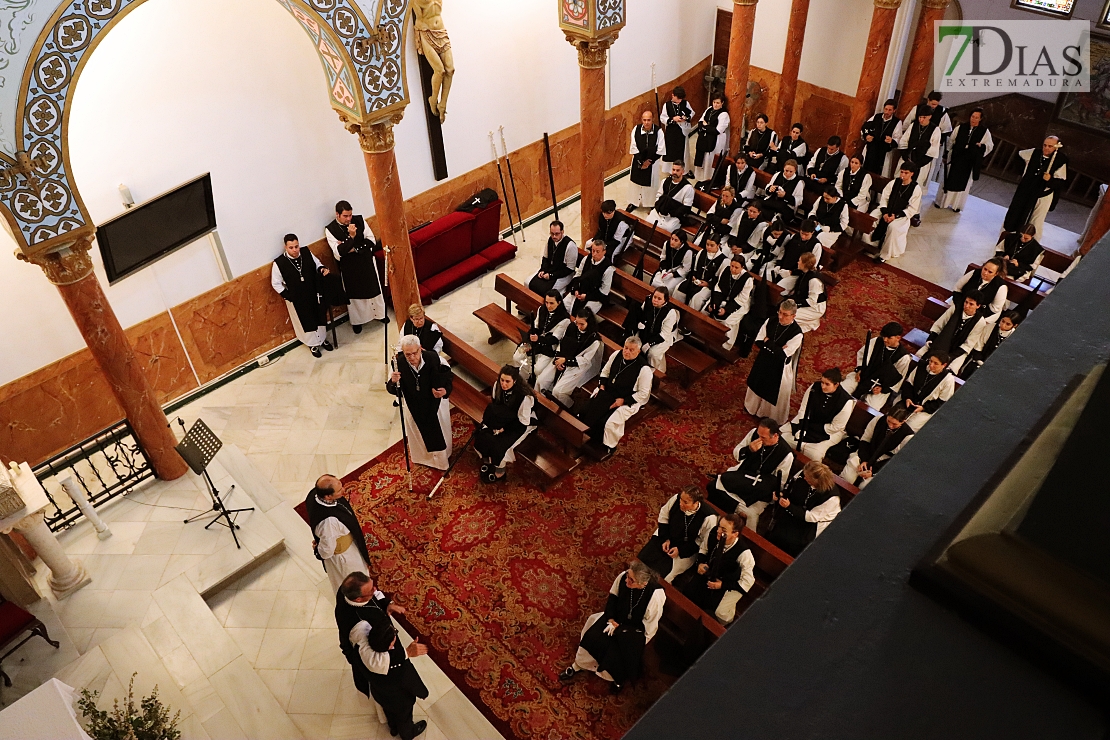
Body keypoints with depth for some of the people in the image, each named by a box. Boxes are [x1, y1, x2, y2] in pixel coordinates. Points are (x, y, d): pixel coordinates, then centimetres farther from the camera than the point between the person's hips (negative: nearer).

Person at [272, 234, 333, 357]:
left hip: (315, 294, 3)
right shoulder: (279, 263, -20)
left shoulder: (307, 253, -12)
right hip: (297, 300, -3)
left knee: (320, 317, 21)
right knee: (306, 322, 15)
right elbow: (276, 284, -9)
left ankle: (323, 338, 47)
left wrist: (322, 269, -15)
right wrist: (288, 296, -12)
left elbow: (317, 264, 6)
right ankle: (313, 344, 39)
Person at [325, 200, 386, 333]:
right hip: (349, 266, -2)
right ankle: (357, 321, 31)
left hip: (367, 261, 2)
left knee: (374, 288, 17)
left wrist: (354, 249, -20)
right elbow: (339, 252, -22)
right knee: (354, 293, 11)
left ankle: (379, 314, 39)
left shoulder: (359, 220, -9)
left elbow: (371, 240, -9)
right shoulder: (330, 229, -15)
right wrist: (351, 236, -32)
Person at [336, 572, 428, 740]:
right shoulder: (360, 627, -47)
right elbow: (377, 663, -38)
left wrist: (386, 603, -21)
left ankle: (394, 726, 63)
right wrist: (407, 652, -37)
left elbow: (376, 595, -6)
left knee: (388, 697, 35)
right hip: (385, 673, -7)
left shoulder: (347, 590, -27)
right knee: (401, 700, 25)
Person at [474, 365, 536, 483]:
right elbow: (494, 405, 2)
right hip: (502, 419, 6)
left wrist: (504, 429, -20)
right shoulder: (498, 386, -15)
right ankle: (486, 461, 12)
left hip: (519, 424, -6)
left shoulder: (524, 396, -33)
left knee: (498, 444, -22)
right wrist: (493, 424, -10)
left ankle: (499, 472, 5)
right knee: (481, 434, -13)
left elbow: (523, 421, -22)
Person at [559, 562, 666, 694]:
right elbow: (613, 596, 0)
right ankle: (577, 666, 13)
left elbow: (648, 627, -21)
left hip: (636, 630, -4)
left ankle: (620, 678, 13)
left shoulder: (655, 596, -33)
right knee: (593, 636, -13)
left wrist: (619, 628, -18)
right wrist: (611, 619, -11)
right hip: (617, 618, 4)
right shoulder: (623, 577, -22)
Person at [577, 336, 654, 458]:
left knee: (609, 423, -24)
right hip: (607, 392, 6)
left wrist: (623, 400, -19)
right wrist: (601, 385, 0)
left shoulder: (644, 369, -20)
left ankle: (609, 448, 3)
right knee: (587, 411, -11)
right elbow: (605, 371, 15)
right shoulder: (616, 355, -3)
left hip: (627, 401, -6)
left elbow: (643, 393, -16)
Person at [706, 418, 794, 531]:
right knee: (713, 486, -20)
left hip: (759, 490, -4)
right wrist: (749, 449, -17)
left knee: (750, 514, -29)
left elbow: (779, 484, -8)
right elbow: (736, 453, 5)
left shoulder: (786, 454, -17)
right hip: (740, 475, 4)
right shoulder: (754, 433, -8)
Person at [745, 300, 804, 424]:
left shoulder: (797, 333, -28)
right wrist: (775, 348, -25)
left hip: (779, 368, -5)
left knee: (775, 394, 17)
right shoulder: (771, 321, -14)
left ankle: (773, 418, 45)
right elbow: (758, 341, -12)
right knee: (758, 386, 29)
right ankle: (754, 407, 59)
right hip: (763, 361, 5)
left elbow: (783, 354, -29)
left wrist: (768, 342, -22)